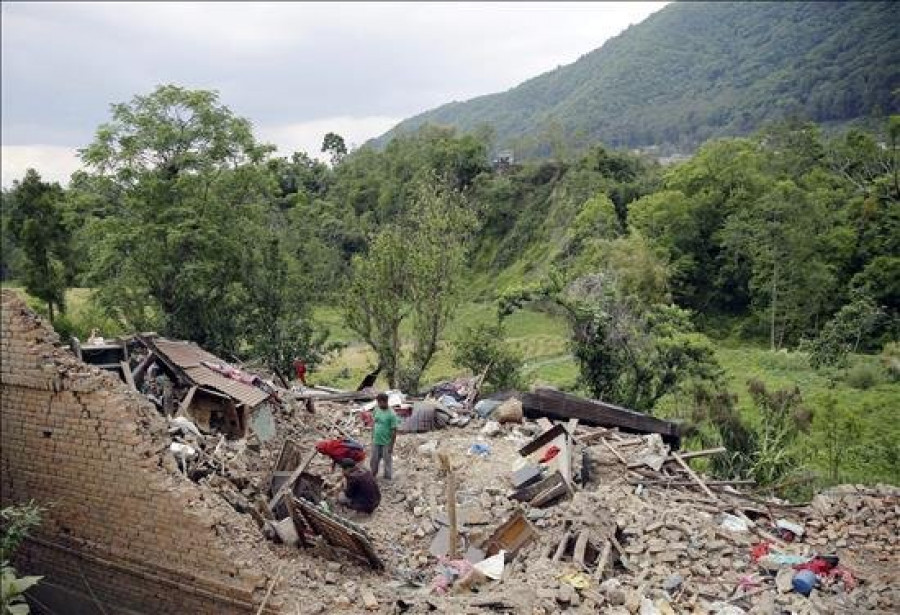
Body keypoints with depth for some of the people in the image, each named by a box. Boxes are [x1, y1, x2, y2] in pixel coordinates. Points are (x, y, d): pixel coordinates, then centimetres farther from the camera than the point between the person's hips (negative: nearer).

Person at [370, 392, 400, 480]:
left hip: (386, 443, -6)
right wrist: (372, 438, 12)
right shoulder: (376, 410, 1)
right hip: (376, 442, 6)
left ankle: (387, 479, 23)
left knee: (387, 461, 8)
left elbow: (394, 431, -16)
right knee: (374, 460, 17)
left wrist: (391, 445, -16)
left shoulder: (391, 414, -18)